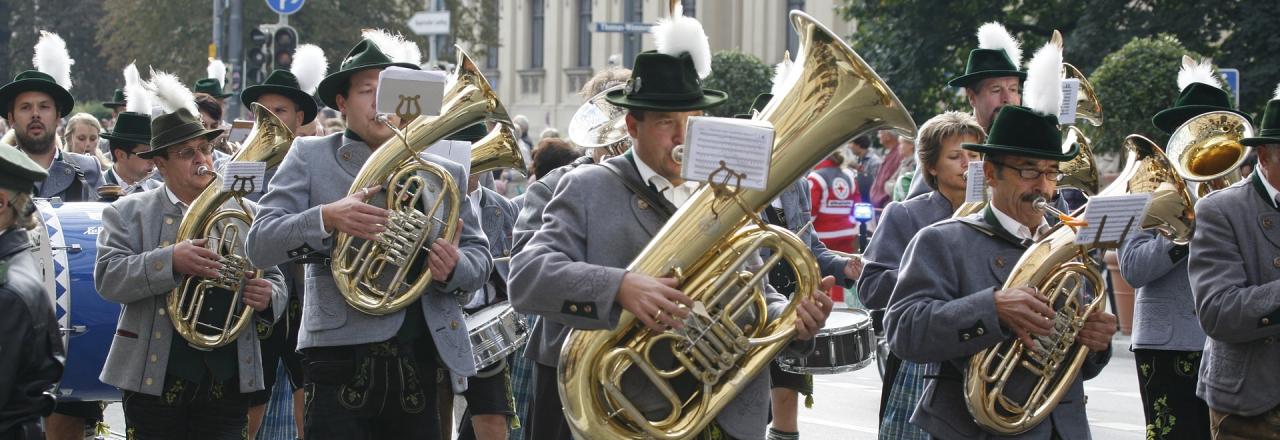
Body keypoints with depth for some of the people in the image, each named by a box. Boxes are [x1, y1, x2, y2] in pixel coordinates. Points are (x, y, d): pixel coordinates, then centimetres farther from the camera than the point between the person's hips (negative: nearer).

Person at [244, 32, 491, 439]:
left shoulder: (445, 173, 15)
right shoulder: (310, 157, 7)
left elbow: (479, 258, 16)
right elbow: (259, 244, -2)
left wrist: (454, 267, -9)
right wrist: (326, 218, -20)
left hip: (422, 361, 3)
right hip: (342, 356, -3)